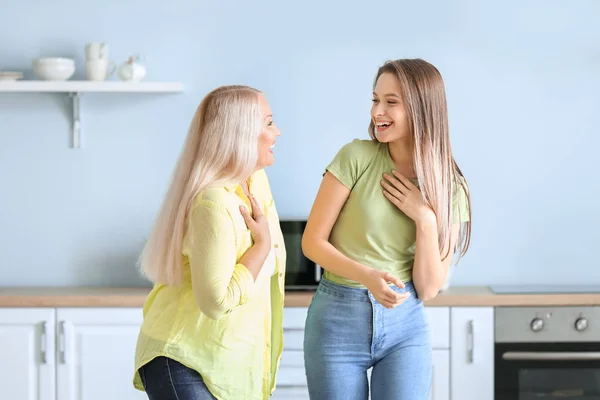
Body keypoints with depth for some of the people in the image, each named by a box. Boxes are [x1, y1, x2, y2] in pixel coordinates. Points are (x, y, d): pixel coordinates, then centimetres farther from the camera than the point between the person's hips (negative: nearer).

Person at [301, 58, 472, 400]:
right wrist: (367, 276, -22)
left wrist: (425, 218, -16)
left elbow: (429, 288, -4)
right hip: (338, 320, -1)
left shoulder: (449, 188, -2)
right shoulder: (357, 157, -8)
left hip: (406, 325, 1)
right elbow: (312, 241, -7)